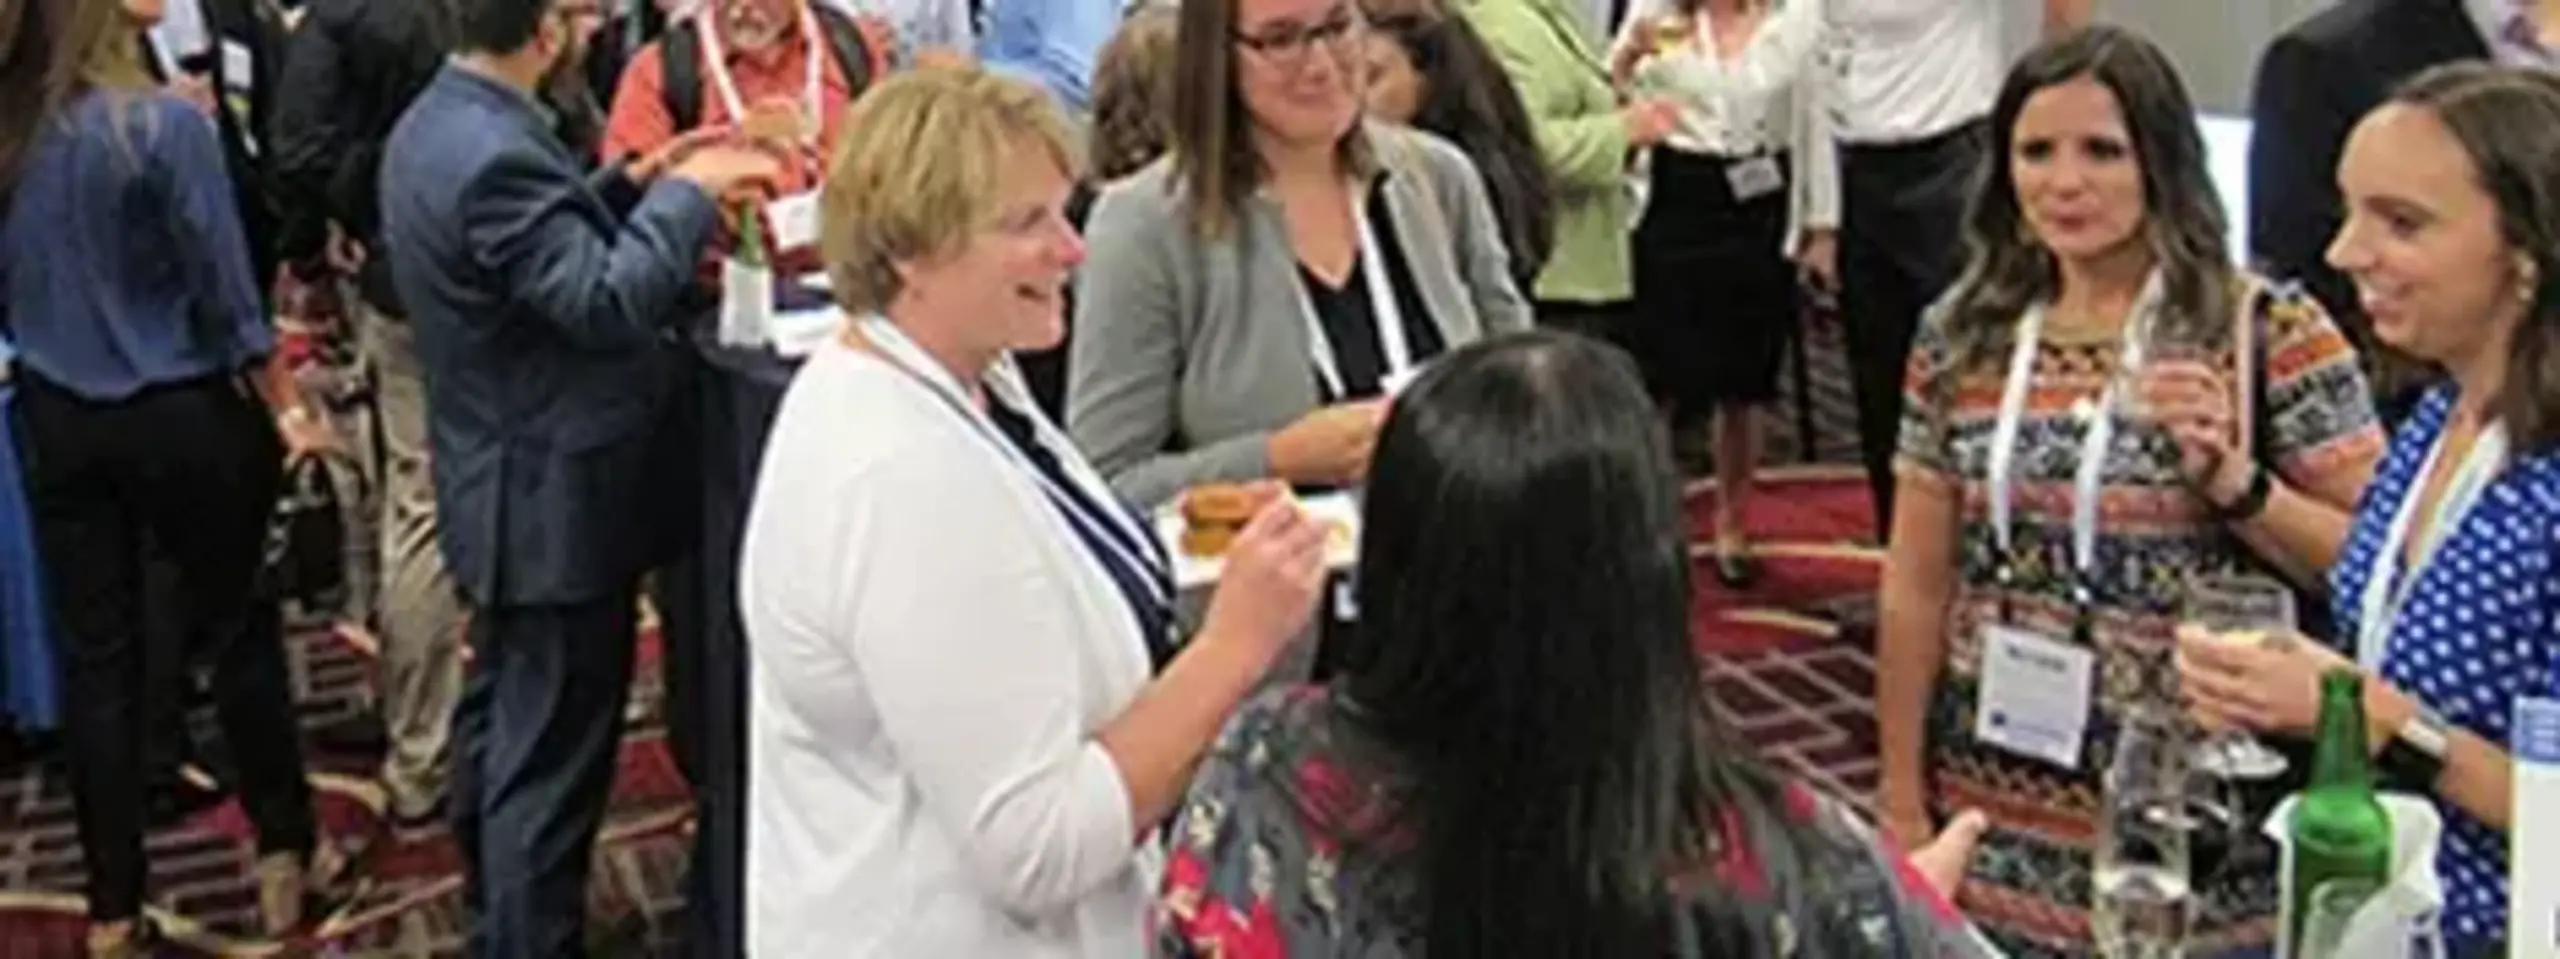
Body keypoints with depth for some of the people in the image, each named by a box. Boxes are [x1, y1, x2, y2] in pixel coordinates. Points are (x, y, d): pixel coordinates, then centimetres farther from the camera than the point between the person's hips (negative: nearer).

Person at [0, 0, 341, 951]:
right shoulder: (162, 123, -16)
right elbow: (225, 289, -11)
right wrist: (283, 407, -1)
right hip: (181, 414, -3)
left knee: (95, 656, 9)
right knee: (239, 629, 13)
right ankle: (282, 857, 23)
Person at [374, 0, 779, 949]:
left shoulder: (437, 125, 5)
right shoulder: (496, 154, -27)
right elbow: (608, 301, -30)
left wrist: (633, 183, 7)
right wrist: (685, 194, -19)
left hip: (506, 488, 11)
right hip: (555, 501, -11)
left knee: (502, 720, 24)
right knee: (550, 759, -1)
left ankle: (496, 923, 40)